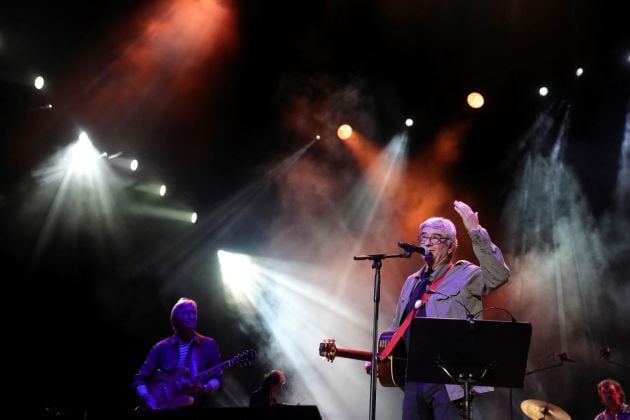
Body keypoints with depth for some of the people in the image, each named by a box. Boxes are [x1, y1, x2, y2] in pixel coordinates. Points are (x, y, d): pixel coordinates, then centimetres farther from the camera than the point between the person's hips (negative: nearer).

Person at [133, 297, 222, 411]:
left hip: (197, 406, 0)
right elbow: (140, 378, 9)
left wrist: (204, 389, -17)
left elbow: (217, 378, 3)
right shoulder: (162, 347, 9)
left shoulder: (209, 345, 7)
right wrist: (146, 399, -9)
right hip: (165, 406, 0)